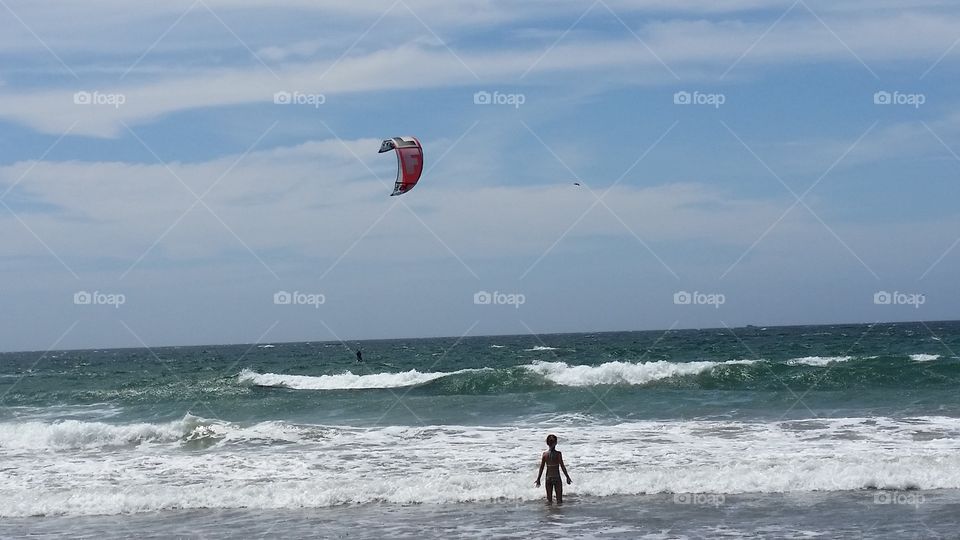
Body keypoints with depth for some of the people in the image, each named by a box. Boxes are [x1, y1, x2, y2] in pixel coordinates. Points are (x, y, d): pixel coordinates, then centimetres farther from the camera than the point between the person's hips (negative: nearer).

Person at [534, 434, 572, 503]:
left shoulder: (544, 454, -2)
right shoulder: (558, 453, -11)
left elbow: (541, 468, 0)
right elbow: (562, 466, -10)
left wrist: (538, 479, 7)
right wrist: (567, 477, -1)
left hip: (548, 478, 3)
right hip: (557, 478, -3)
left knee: (549, 499, 13)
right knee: (559, 499, 6)